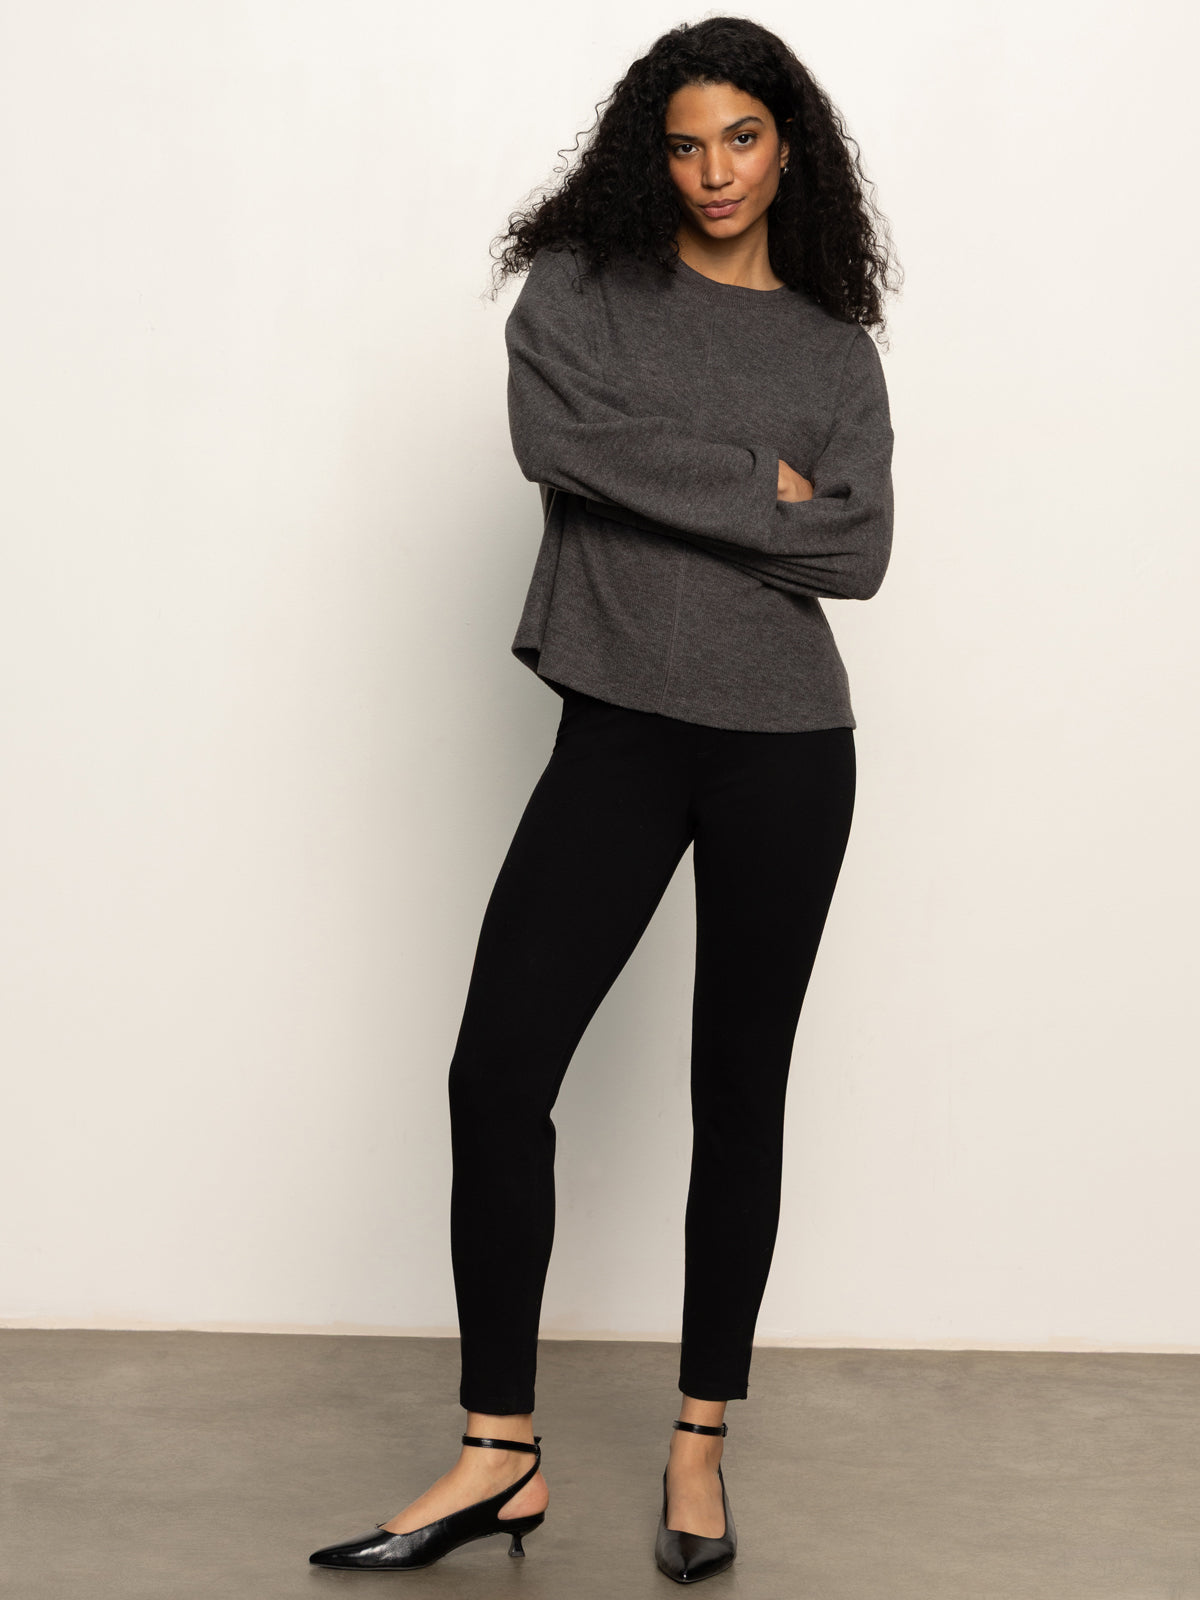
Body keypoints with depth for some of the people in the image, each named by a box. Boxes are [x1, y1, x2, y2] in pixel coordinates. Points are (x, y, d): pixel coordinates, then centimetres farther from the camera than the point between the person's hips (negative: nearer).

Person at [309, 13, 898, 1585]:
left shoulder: (834, 345, 9)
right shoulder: (583, 286, 6)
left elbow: (859, 553, -3)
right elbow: (553, 433, -15)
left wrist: (656, 493, -9)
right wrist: (759, 487, -10)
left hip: (784, 747, 1)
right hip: (618, 734, 0)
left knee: (740, 1088, 7)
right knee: (497, 1065, -9)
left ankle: (700, 1445, 19)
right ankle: (501, 1454, 2)